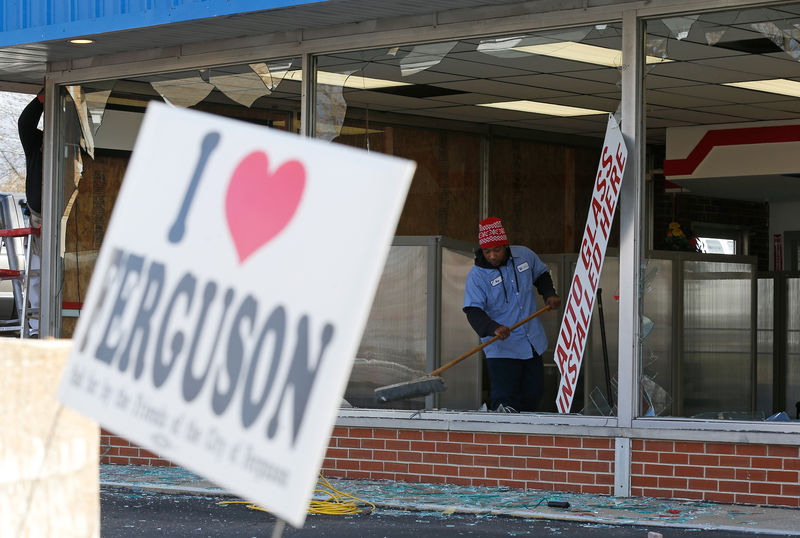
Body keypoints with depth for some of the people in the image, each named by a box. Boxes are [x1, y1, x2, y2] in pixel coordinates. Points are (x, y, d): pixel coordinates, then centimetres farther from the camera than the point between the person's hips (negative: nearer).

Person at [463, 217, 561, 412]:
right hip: (502, 348, -5)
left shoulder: (524, 255, -1)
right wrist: (493, 328, -40)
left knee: (534, 392, 13)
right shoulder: (477, 275, -14)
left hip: (533, 343, 5)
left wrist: (549, 294, 2)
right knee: (505, 399, -12)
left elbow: (541, 274, 20)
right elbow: (473, 311, -22)